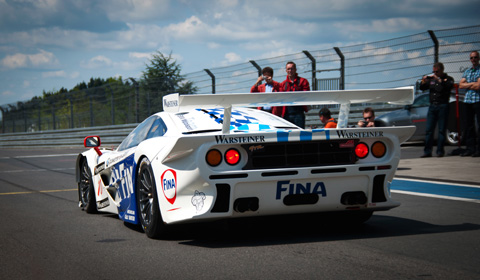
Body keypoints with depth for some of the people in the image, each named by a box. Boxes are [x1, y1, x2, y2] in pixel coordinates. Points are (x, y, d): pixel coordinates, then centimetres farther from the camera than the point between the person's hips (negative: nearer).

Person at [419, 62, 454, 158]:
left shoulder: (448, 79, 4)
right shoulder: (431, 79, 17)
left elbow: (448, 86, -16)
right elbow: (422, 88, 19)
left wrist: (438, 79, -19)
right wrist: (423, 81, 0)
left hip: (443, 106, -4)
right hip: (432, 106, 4)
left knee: (441, 130, -3)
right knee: (429, 130, 0)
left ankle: (440, 151, 1)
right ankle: (427, 152, 2)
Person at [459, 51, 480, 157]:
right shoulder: (467, 71, 19)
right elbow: (461, 85, 10)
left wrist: (467, 85, 0)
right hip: (468, 100, 6)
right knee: (468, 125, 5)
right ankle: (470, 148, 8)